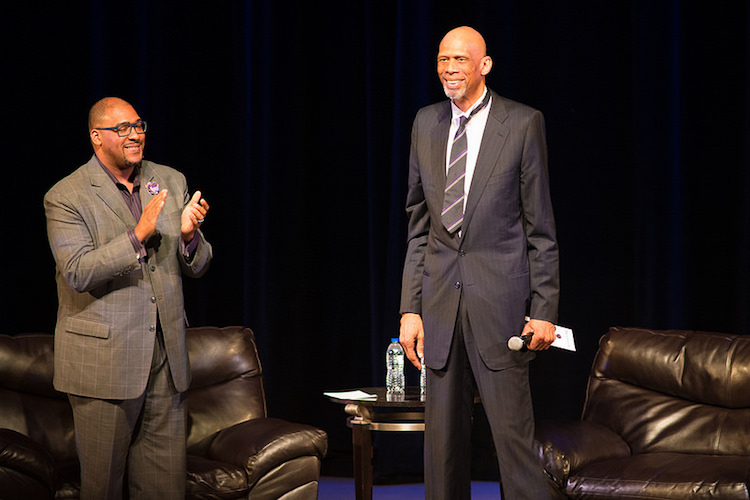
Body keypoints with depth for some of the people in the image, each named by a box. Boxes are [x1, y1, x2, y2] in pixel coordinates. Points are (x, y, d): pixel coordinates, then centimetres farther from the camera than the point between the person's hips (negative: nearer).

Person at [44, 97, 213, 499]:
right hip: (102, 357, -4)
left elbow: (196, 267, 11)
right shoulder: (66, 197, -6)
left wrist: (189, 234, -11)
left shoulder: (171, 182, 10)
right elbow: (77, 273, -17)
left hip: (165, 356, 5)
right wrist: (138, 236, -25)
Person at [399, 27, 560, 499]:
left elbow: (541, 227, -1)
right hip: (440, 300, 4)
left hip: (499, 299, -4)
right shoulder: (426, 124, 11)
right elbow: (419, 226, 13)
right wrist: (410, 307, 6)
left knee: (513, 431, -5)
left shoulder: (523, 124, -2)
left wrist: (544, 309, -7)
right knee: (443, 435, 8)